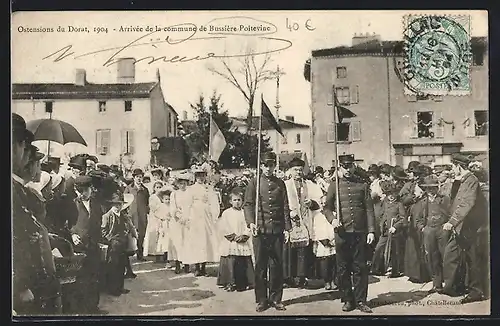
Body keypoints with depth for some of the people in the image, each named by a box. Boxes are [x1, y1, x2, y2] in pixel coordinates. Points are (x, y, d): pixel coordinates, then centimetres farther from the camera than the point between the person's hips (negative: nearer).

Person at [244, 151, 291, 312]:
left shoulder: (280, 183, 11)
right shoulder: (254, 182, 5)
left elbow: (285, 208, 10)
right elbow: (248, 204, 0)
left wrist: (287, 228, 3)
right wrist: (251, 222, -14)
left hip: (277, 231, 2)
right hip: (260, 230, -2)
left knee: (277, 265, 5)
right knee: (260, 265, 3)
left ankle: (276, 298, 15)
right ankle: (261, 300, 11)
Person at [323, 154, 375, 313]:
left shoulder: (362, 185, 8)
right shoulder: (334, 186, 7)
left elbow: (369, 209, 6)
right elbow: (327, 207, 9)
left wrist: (371, 230, -1)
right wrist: (332, 219, -11)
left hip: (360, 232, 0)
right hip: (342, 233, 0)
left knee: (360, 267, 2)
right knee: (343, 268, 5)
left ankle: (361, 300, 10)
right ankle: (347, 300, 16)